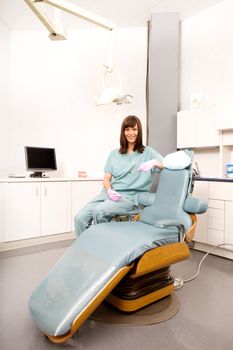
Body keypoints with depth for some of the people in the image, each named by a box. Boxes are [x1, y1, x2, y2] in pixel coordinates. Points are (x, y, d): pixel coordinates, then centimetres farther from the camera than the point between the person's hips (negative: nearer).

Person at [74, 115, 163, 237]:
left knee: (99, 211, -31)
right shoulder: (114, 154, 17)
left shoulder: (148, 152, 7)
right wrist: (109, 191, -10)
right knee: (79, 217, -16)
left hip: (128, 196, -4)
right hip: (109, 193, 4)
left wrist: (154, 163, -24)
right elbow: (107, 178, 12)